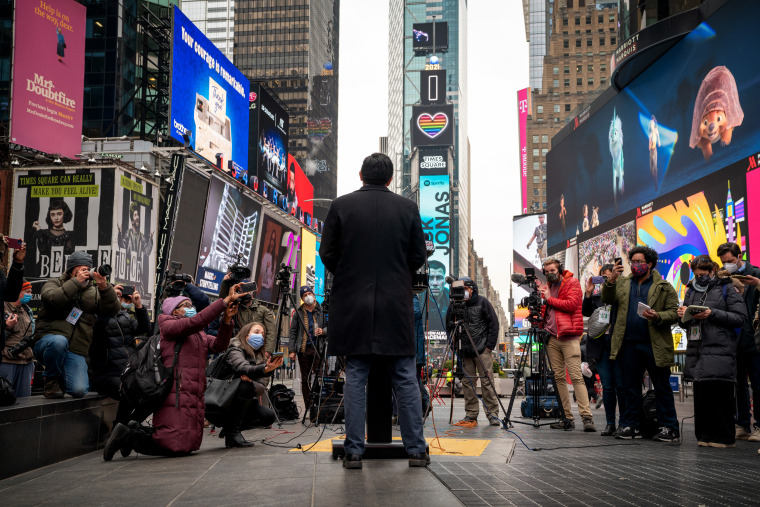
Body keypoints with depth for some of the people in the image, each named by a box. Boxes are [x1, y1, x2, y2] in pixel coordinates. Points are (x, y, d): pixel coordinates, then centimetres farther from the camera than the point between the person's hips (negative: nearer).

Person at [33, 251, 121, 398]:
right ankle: (51, 379, -9)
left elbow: (113, 310, 3)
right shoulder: (54, 283, 10)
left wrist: (104, 287, -10)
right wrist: (77, 281, -15)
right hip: (48, 340, -2)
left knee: (79, 390, -18)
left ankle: (62, 379, 21)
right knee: (59, 341, -40)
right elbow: (53, 299, -14)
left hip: (76, 352, 2)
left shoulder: (93, 292, 18)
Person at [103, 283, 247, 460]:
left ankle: (136, 431, 18)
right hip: (177, 396, -9)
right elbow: (196, 322, -15)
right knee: (179, 446, -18)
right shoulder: (168, 325, 3)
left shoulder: (200, 336, 26)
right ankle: (127, 435, -3)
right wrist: (226, 300, -18)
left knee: (190, 445, 10)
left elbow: (219, 345, 6)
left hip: (194, 398, 9)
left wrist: (227, 319, -10)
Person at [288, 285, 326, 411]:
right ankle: (308, 408, 11)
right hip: (303, 350, 2)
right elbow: (293, 332, 10)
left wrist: (323, 331, -11)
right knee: (305, 380, 5)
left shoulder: (322, 311, 6)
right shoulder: (298, 313, 10)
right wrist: (291, 350, 2)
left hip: (318, 349, -2)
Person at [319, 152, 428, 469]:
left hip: (353, 304, 0)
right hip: (396, 305, 0)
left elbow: (327, 253, 2)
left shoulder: (341, 206, 0)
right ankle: (416, 450, 10)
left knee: (355, 378, 5)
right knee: (405, 378, 7)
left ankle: (354, 452, 6)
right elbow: (418, 256, 5)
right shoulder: (407, 208, 2)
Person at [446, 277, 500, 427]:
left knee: (487, 381, -6)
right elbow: (449, 326, 18)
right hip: (464, 351, 3)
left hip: (482, 349, -3)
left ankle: (493, 415, -2)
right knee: (467, 382, 3)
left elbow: (494, 324, 1)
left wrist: (490, 345, -4)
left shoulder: (482, 302, 0)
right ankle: (471, 415, 9)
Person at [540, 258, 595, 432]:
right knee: (559, 377, 3)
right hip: (552, 337, 6)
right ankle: (567, 418, 6)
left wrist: (549, 299, -5)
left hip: (569, 337, -6)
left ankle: (587, 417, -14)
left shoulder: (572, 283, 2)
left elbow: (572, 304, -12)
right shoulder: (547, 287, 19)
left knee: (576, 376, -12)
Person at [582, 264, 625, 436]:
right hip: (600, 344, 4)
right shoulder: (597, 297, 14)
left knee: (621, 385, -1)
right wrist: (588, 293, -7)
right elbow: (586, 312, 6)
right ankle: (610, 423, 10)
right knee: (607, 386, 5)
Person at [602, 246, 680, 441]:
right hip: (629, 344, 3)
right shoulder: (623, 283, 14)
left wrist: (657, 317, -19)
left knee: (662, 387, 3)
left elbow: (674, 313, 0)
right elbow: (607, 300, 2)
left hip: (655, 344, -3)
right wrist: (611, 280, -13)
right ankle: (630, 425, 16)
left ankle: (668, 427, 9)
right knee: (631, 386, 9)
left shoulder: (664, 287, 4)